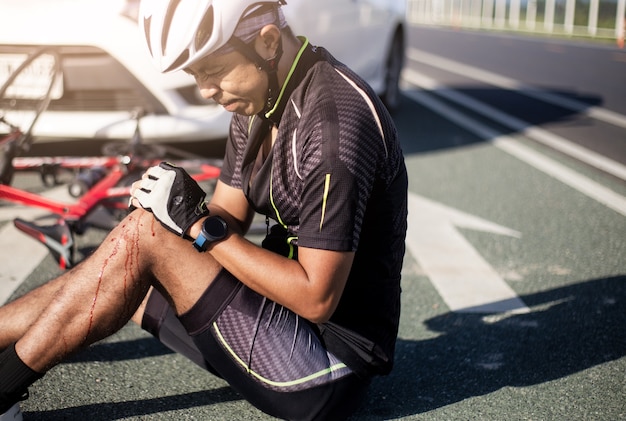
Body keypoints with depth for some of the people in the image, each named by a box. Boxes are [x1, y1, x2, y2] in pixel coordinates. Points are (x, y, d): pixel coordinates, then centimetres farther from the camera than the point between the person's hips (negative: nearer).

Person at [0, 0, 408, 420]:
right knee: (113, 277, 5)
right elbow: (229, 219, 8)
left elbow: (316, 298, -25)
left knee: (142, 234, -17)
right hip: (282, 312, 9)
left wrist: (201, 224, -22)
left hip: (330, 365, -9)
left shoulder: (335, 118, -24)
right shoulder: (260, 100, 5)